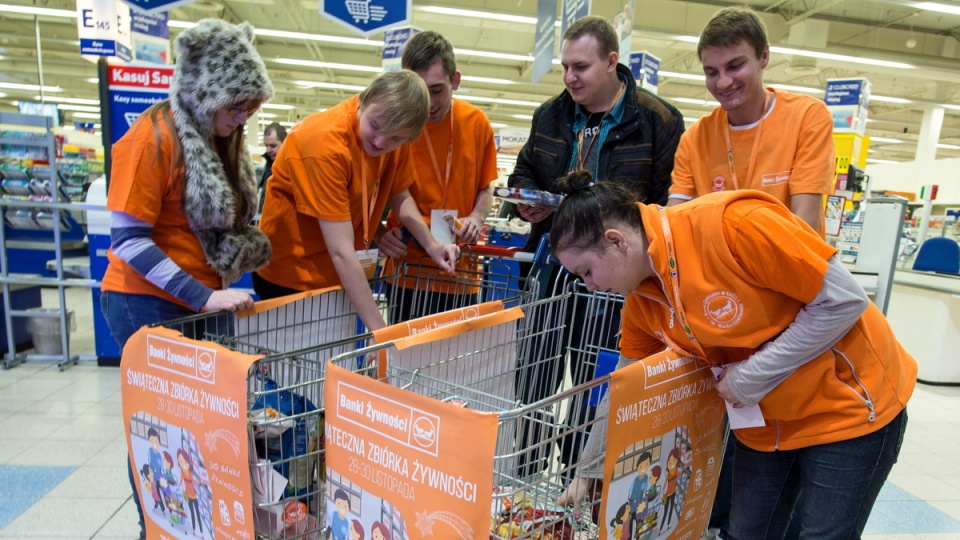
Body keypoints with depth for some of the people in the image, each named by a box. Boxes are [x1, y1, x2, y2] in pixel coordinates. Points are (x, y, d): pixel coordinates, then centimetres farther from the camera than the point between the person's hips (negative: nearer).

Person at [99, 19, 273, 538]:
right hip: (147, 303, -6)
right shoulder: (154, 136, -15)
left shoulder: (221, 137, 8)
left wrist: (251, 249, -2)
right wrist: (202, 296, -23)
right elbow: (127, 238, -18)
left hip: (199, 299, 7)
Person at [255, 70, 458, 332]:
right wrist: (378, 328, -32)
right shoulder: (326, 141, -28)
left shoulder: (393, 135, -8)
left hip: (345, 277, 6)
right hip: (292, 277, -6)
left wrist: (431, 245, -8)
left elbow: (400, 196, 8)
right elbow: (341, 252, -31)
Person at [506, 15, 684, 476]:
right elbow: (523, 173, 20)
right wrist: (527, 201, -2)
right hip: (549, 269, 5)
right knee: (532, 381, 13)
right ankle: (523, 476, 33)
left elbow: (670, 200, -8)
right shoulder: (550, 115, 9)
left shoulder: (660, 121, -6)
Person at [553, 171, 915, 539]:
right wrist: (588, 471, 10)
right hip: (765, 419, 6)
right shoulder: (641, 301, -9)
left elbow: (846, 300, -24)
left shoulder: (730, 224, -31)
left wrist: (752, 376, -23)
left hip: (850, 404, -5)